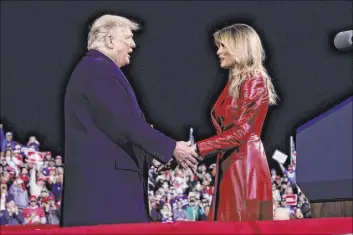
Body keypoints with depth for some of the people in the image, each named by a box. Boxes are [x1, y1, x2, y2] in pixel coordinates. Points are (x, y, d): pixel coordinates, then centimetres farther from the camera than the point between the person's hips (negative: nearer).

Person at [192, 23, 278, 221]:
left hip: (245, 166, -9)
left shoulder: (255, 82, -9)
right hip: (228, 167, 9)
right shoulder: (235, 83, 17)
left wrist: (200, 147, -16)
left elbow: (241, 131, -16)